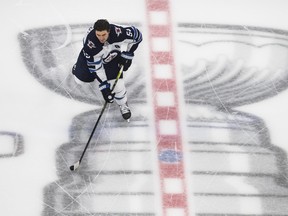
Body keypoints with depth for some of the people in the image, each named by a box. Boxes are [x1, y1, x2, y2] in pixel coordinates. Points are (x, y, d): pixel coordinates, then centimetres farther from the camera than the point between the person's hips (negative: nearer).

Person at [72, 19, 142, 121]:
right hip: (92, 55, 0)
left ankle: (123, 104, 18)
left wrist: (127, 54, -17)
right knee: (81, 78, 5)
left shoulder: (117, 32, -40)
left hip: (112, 54, 0)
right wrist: (104, 85, -30)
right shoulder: (90, 42, -41)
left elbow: (136, 34, -20)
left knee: (116, 82, -12)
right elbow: (95, 66, -32)